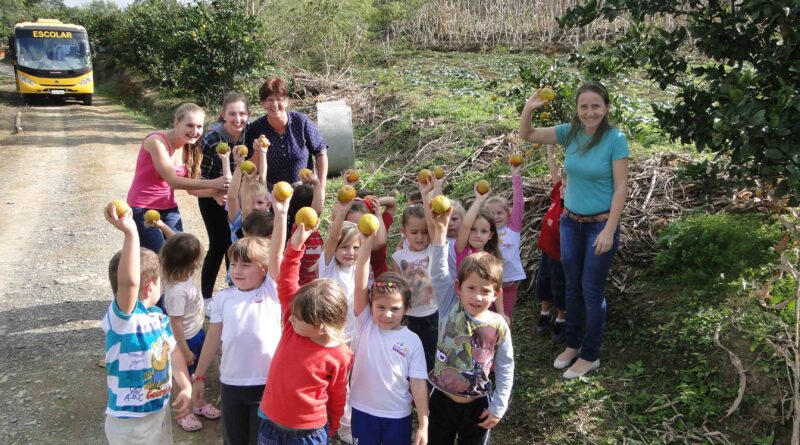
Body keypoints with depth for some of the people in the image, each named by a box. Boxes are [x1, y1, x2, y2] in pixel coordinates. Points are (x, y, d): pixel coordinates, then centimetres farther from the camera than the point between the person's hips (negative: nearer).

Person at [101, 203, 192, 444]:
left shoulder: (159, 316, -1)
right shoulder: (120, 317, -24)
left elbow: (173, 351, 13)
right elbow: (128, 282, -43)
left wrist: (186, 387, 3)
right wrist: (131, 233, -49)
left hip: (161, 413, 7)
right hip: (129, 424, -7)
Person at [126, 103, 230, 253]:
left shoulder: (190, 148, 1)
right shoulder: (157, 141, -20)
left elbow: (190, 186, -2)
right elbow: (173, 180, -28)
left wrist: (215, 192, -21)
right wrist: (212, 183, -35)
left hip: (169, 209, 6)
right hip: (143, 210, -6)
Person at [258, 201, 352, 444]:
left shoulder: (339, 357, -18)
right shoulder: (293, 327, -10)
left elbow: (337, 398, -3)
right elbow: (286, 282, -15)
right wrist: (295, 246, -26)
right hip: (269, 424, 5)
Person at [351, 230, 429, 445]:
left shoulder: (412, 341, -8)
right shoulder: (365, 324, -8)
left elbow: (418, 383, -6)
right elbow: (360, 287, -21)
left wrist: (423, 424, -9)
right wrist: (366, 246, -32)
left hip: (398, 415, -1)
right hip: (363, 411, 1)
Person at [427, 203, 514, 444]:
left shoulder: (498, 326, -13)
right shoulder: (450, 309, -13)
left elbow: (505, 368, -4)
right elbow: (438, 272, -24)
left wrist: (498, 407, -5)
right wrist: (440, 229, -34)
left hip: (478, 406, -1)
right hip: (442, 399, 1)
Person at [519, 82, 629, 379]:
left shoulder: (615, 139, -16)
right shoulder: (570, 133, -3)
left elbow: (621, 188, -15)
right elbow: (527, 136, 2)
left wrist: (609, 231, -17)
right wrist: (529, 108, -18)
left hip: (600, 224, -4)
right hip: (571, 222, 5)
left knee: (592, 290, 5)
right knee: (572, 287, 16)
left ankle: (590, 356, 22)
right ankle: (573, 344, 35)